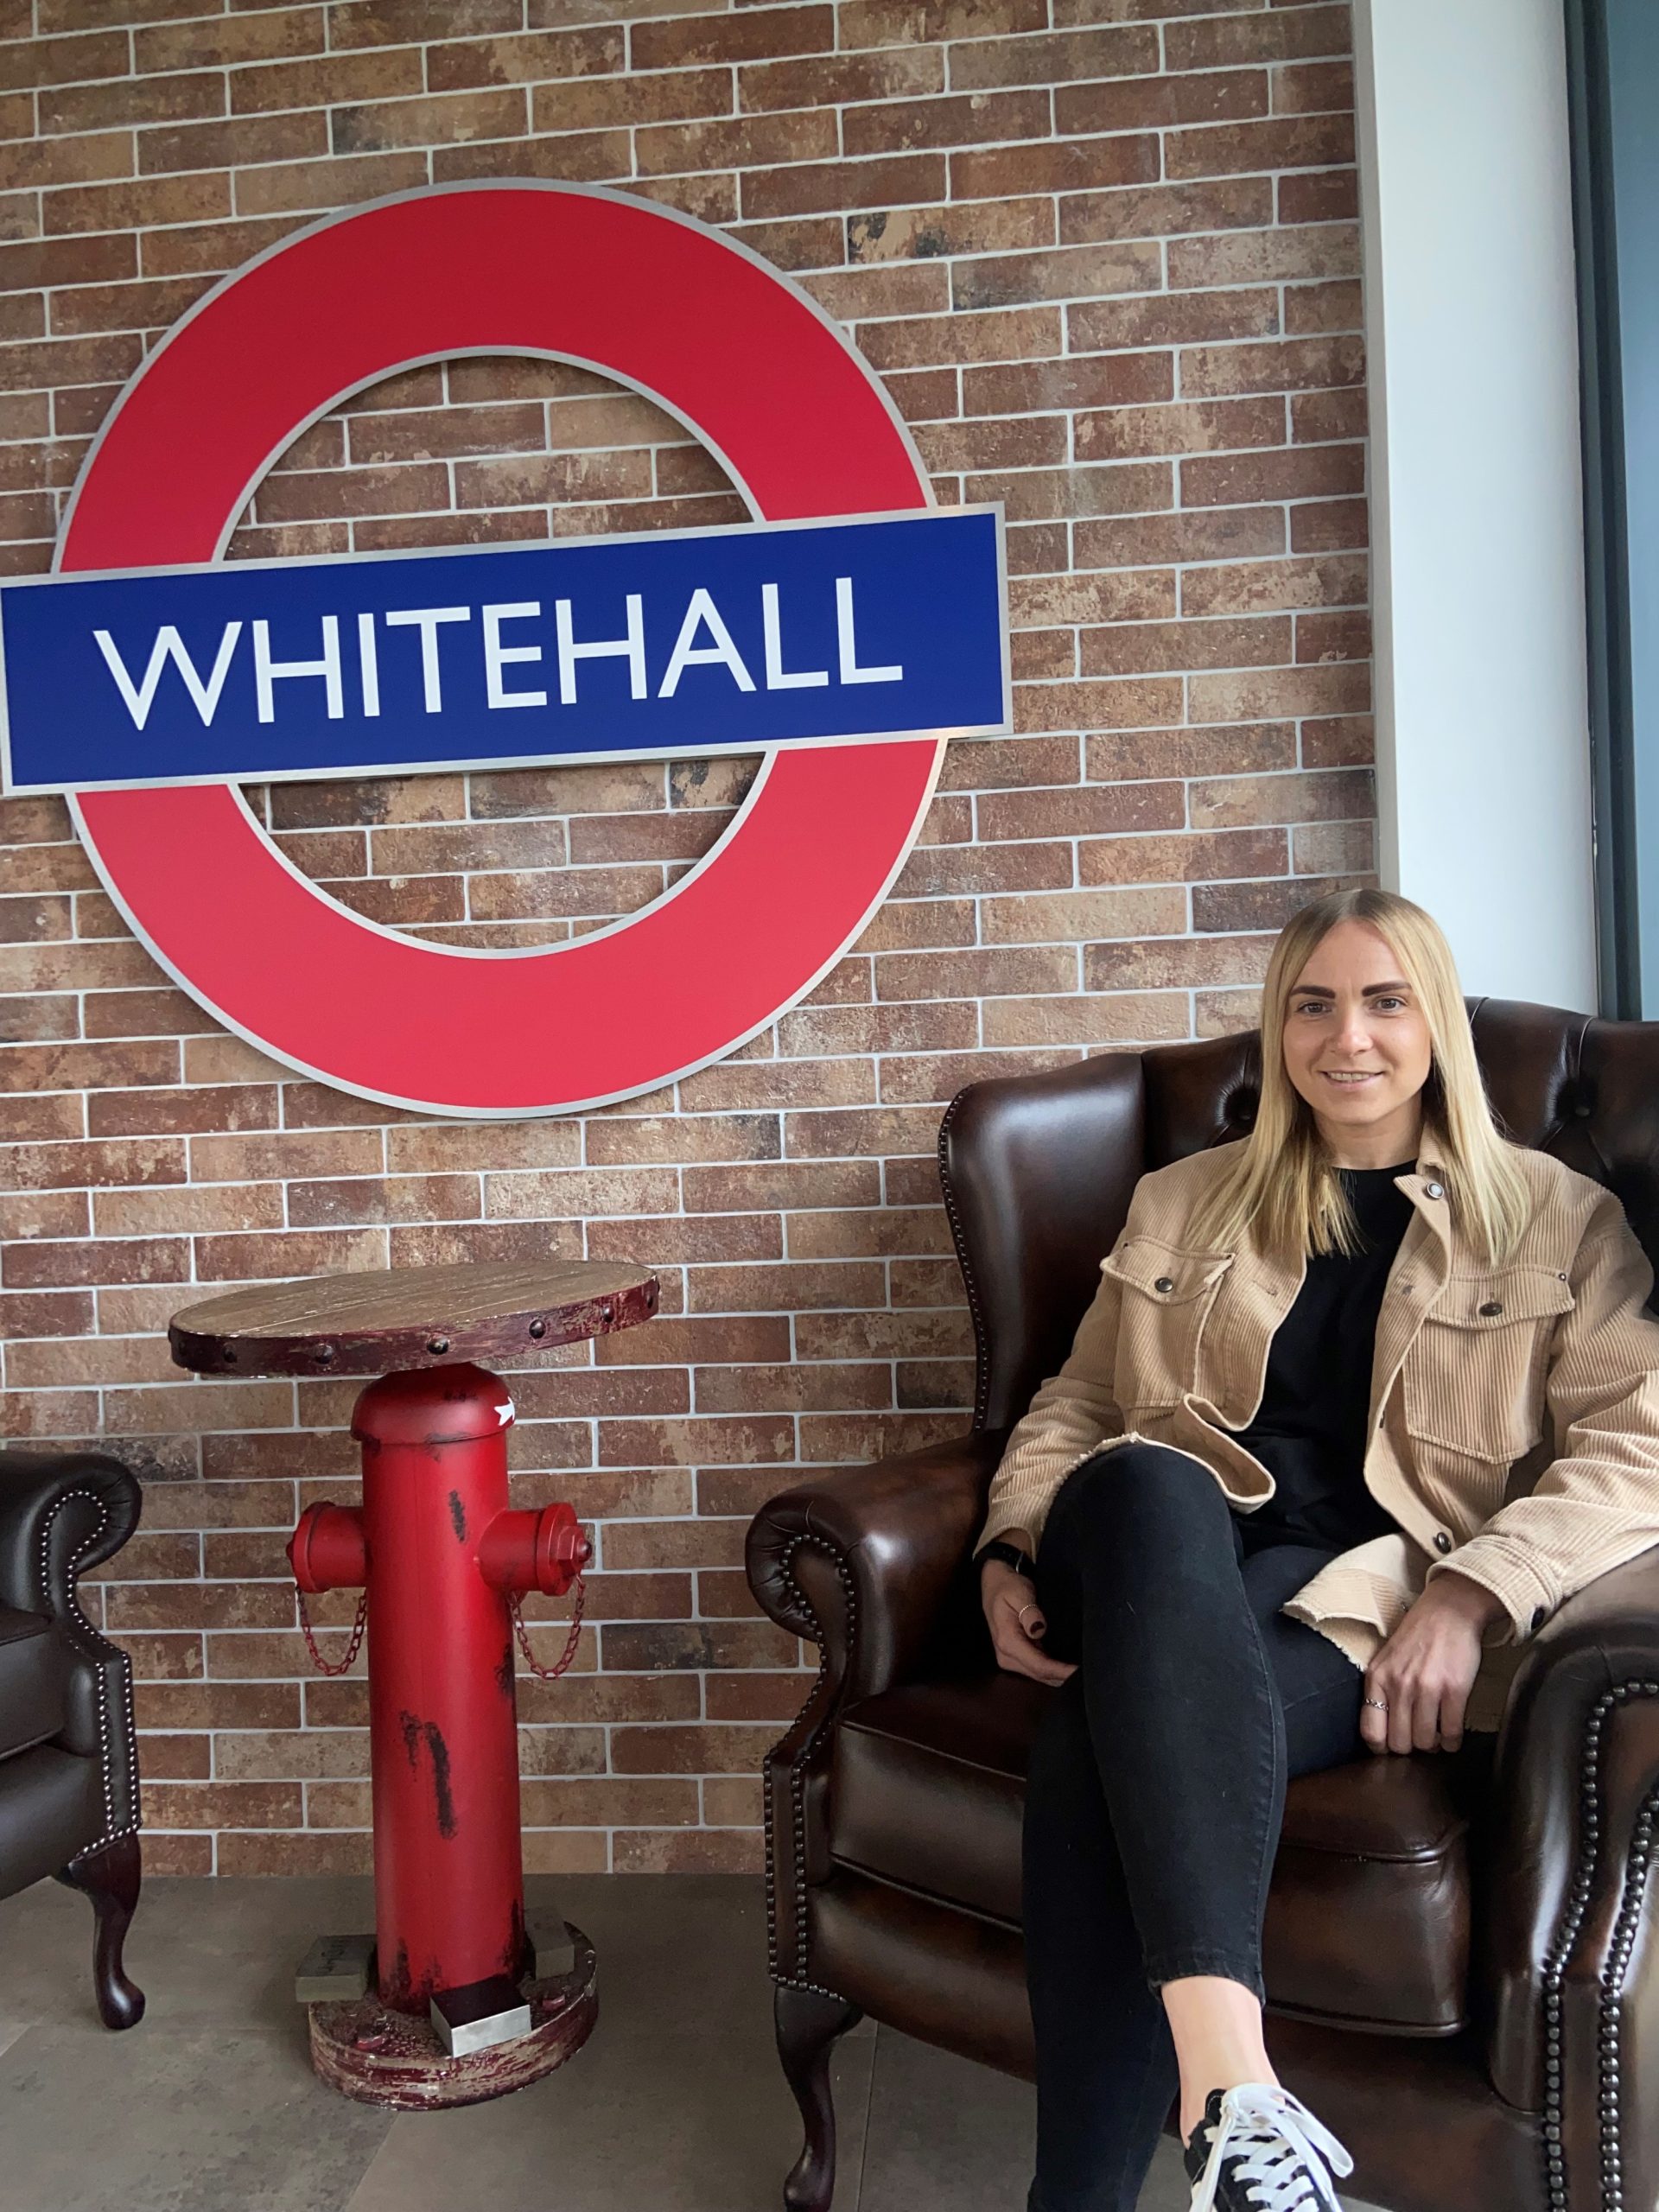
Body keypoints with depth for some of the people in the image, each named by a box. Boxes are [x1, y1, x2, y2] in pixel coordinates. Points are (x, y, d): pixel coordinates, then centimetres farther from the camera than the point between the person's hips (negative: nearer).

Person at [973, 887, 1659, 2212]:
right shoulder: (1183, 1206, 25)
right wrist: (1012, 1552, 4)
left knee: (1110, 1742, -36)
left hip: (1362, 1605, -2)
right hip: (1168, 1559, 3)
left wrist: (1470, 1595, -15)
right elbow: (1072, 1406, 25)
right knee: (1150, 1483, -38)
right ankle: (1227, 2077, -47)